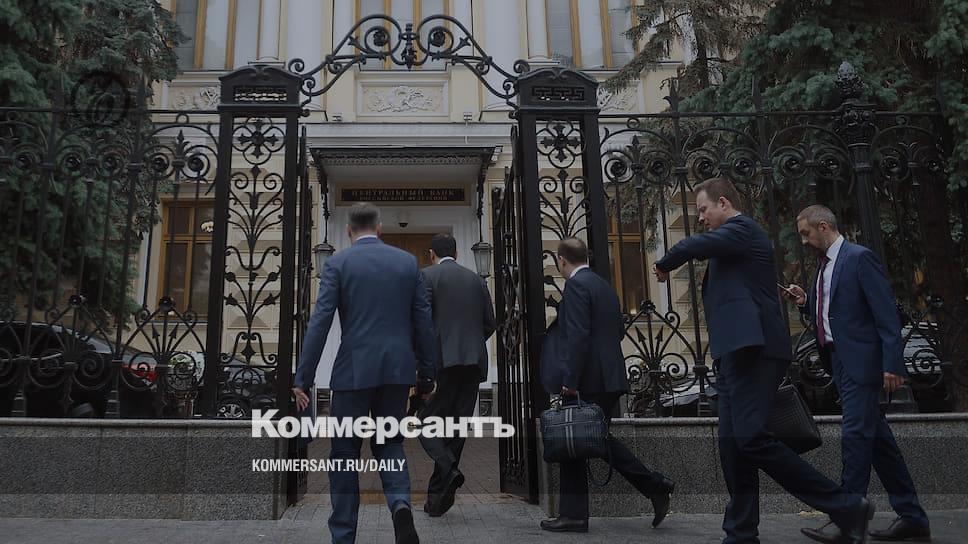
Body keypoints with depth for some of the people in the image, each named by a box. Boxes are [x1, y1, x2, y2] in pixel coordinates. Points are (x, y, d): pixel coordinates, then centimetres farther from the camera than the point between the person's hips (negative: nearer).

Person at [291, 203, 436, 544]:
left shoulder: (338, 263, -1)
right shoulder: (408, 262, 7)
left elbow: (320, 322, -7)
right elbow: (424, 322, 6)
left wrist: (303, 379, -4)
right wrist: (427, 374, 13)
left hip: (354, 371, -3)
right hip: (398, 369, 3)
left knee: (345, 453, 10)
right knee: (390, 442, 19)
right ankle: (400, 503, -7)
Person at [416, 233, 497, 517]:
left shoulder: (427, 275, 0)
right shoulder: (477, 280, 15)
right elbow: (490, 323, 12)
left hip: (443, 361, -5)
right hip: (474, 362, 5)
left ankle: (448, 469, -21)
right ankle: (437, 497, 12)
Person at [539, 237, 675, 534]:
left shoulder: (575, 285, -11)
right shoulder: (604, 285, 16)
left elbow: (578, 335, -20)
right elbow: (619, 331, 19)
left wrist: (569, 381, -20)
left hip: (588, 380, -9)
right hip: (610, 377, 9)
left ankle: (573, 515, 8)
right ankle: (655, 487, 12)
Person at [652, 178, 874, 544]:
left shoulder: (742, 228, -4)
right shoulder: (731, 241, 26)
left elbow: (695, 245, -19)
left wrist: (663, 265, -3)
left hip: (751, 349, -10)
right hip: (735, 352, 10)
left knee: (751, 437, -18)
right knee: (733, 445, 7)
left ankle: (846, 507, -8)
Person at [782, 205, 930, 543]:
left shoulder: (860, 258, -9)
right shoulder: (823, 266, 17)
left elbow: (886, 313, -14)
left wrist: (892, 364, -19)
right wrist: (806, 302, 3)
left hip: (861, 362, -9)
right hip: (839, 361, 9)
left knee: (855, 437, -8)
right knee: (877, 439, 12)